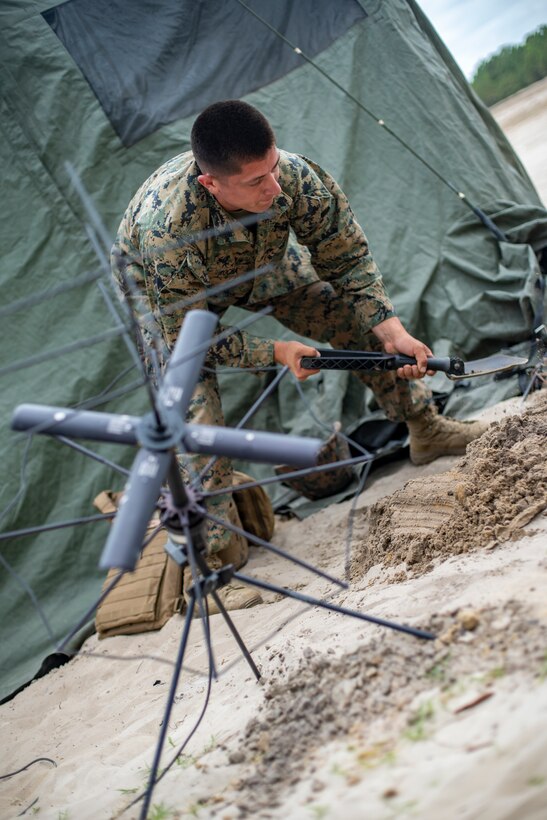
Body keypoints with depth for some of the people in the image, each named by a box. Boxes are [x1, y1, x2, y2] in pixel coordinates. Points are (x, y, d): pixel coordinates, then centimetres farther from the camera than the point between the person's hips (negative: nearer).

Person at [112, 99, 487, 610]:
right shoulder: (167, 229, -46)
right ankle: (209, 560, -10)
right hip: (167, 298, -4)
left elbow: (348, 259, -18)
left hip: (260, 262, 4)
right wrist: (276, 352, -36)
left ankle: (426, 430, 19)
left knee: (355, 315, -3)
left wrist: (391, 329, -29)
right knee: (192, 413, -21)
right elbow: (187, 335, -32)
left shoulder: (294, 176, -35)